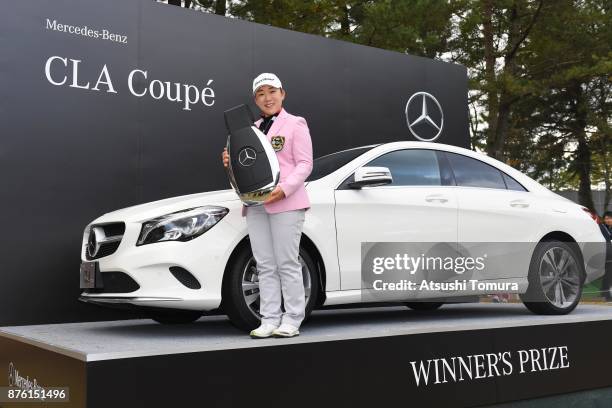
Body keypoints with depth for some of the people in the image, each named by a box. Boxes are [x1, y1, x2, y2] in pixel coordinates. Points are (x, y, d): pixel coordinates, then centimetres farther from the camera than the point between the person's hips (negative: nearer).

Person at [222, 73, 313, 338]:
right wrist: (231, 162, 2)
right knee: (265, 265, 6)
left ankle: (291, 321, 4)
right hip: (255, 204, 6)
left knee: (287, 263, -3)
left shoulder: (295, 124, 3)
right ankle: (269, 320, 10)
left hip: (285, 203, -6)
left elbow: (304, 164, -4)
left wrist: (284, 189, -19)